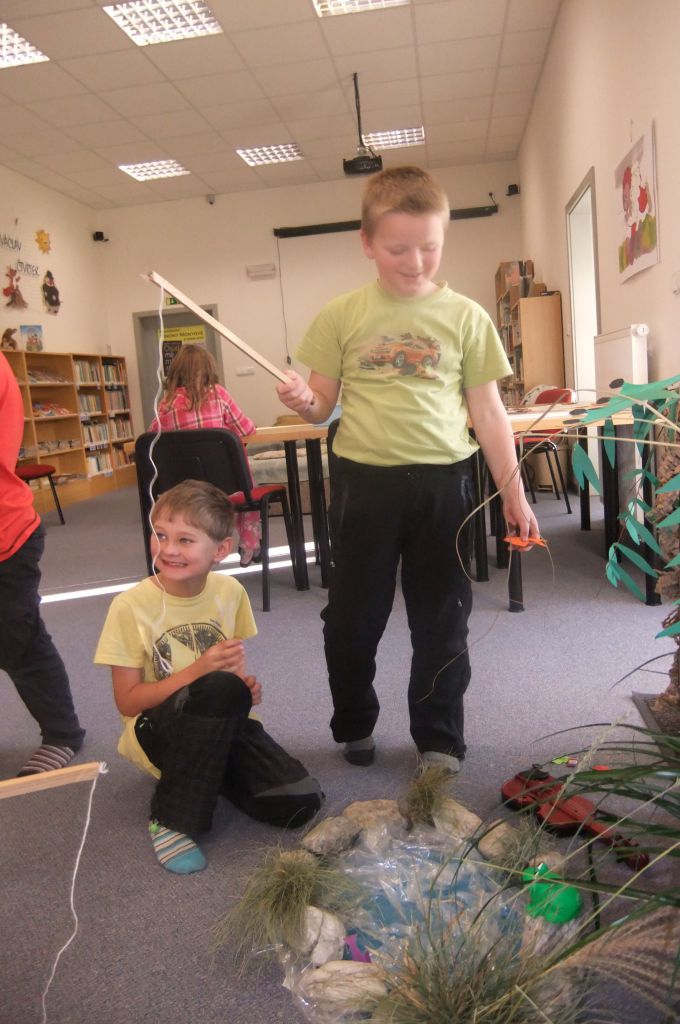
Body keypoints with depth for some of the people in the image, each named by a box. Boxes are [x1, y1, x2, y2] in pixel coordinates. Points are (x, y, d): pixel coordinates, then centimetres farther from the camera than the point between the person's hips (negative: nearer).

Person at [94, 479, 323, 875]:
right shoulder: (132, 605, -15)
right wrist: (198, 671, -25)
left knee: (299, 802, -16)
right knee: (222, 688, -37)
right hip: (157, 729, -4)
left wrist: (249, 686, -12)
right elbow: (127, 701, -12)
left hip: (224, 725, 5)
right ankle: (171, 819, -18)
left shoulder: (230, 591, -4)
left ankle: (210, 772, 11)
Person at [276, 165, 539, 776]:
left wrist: (513, 492, 2)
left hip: (444, 484, 0)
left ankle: (439, 741, 28)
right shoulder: (341, 317, 2)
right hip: (364, 481, 1)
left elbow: (489, 412, 4)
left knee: (442, 622, 10)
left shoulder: (465, 317, 1)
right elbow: (323, 406, 6)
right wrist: (301, 401, -17)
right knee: (353, 618, 11)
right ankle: (354, 727, 35)